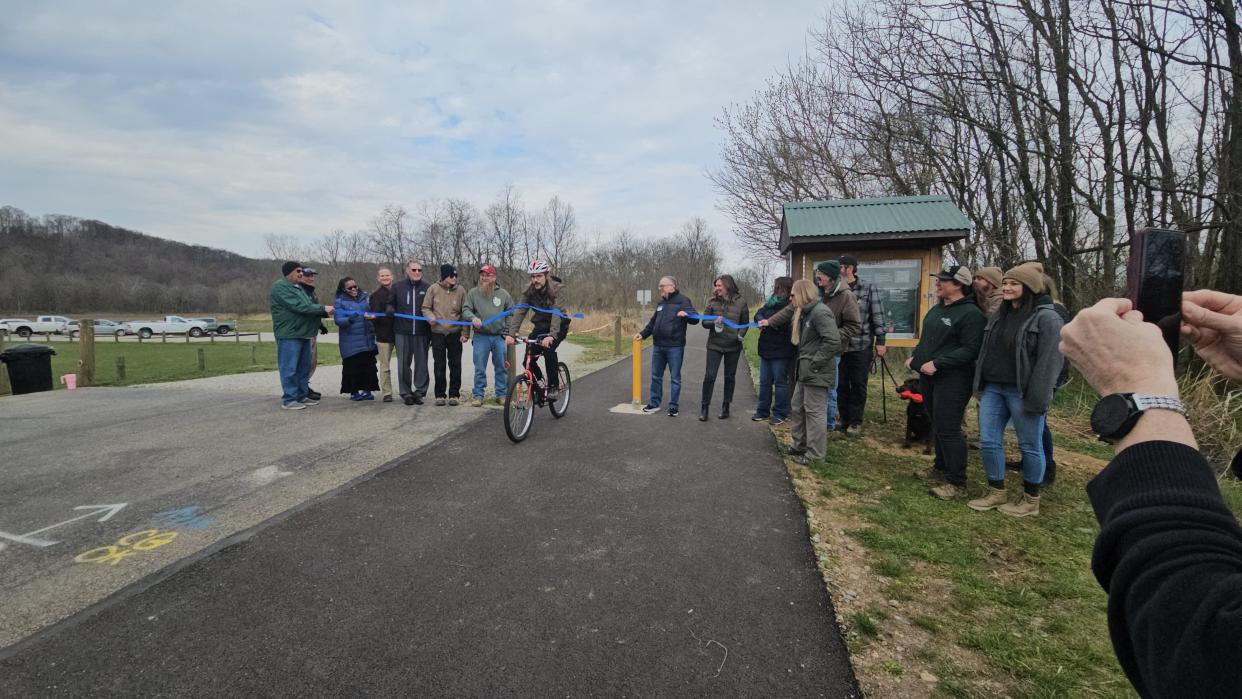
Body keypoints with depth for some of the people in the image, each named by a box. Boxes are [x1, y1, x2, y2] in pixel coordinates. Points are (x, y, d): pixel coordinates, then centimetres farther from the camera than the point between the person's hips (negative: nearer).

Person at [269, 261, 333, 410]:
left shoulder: (298, 287, 20)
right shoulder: (280, 287, -10)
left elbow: (307, 307, 18)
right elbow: (298, 307, -19)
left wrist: (325, 313, 2)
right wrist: (323, 308, -17)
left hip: (302, 334, 9)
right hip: (289, 335, -9)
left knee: (303, 368, 13)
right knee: (290, 369, -5)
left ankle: (302, 396, 21)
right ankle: (289, 400, 0)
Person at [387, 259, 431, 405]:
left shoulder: (427, 288, 4)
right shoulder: (397, 287, 7)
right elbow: (390, 304, 15)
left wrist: (432, 333, 0)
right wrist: (390, 310, -11)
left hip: (421, 333, -1)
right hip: (402, 332, 1)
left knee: (421, 364, 4)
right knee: (403, 364, 5)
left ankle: (420, 392, 14)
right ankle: (406, 393, 15)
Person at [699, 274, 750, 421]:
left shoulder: (741, 302, -4)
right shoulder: (712, 301, -2)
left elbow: (745, 323, 3)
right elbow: (704, 322, -1)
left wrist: (740, 335, -15)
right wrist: (714, 322, -22)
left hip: (733, 346, 0)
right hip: (714, 345, 0)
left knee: (730, 377, 11)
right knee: (709, 376, -4)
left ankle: (725, 407, 25)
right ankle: (704, 407, 7)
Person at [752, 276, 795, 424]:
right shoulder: (771, 302, 10)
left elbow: (787, 326, -21)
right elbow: (758, 314, 6)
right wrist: (762, 320, -15)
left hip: (781, 351, -7)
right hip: (766, 348, 7)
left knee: (780, 382, 3)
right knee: (764, 382, 14)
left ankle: (780, 413, 15)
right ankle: (763, 411, 25)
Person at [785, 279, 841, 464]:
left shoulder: (820, 312, -18)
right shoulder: (805, 312, 13)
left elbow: (833, 341, -26)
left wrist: (815, 362, -22)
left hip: (817, 374, -10)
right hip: (805, 372, 10)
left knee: (814, 412, 0)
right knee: (797, 409, 17)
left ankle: (815, 454, 10)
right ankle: (800, 445, 30)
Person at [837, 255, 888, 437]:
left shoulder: (869, 289, -1)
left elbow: (877, 316, -1)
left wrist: (880, 341, -5)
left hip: (861, 346, -2)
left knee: (858, 385, 6)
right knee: (840, 384, 9)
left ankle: (855, 422, 17)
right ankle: (844, 418, 24)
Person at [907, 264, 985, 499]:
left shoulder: (971, 313, -14)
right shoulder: (937, 309, 14)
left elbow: (971, 350, -21)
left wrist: (937, 363, -24)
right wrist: (915, 356, 8)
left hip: (952, 380, -9)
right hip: (928, 377, 9)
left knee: (948, 430, -8)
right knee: (937, 426, 18)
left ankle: (957, 482, 1)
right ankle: (941, 467, 33)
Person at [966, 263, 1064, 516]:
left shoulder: (1046, 317, -9)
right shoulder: (999, 315, 14)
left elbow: (1050, 360, -14)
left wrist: (1038, 397, -19)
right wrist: (981, 384, 14)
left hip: (1021, 392, -7)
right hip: (992, 389, 7)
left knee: (1030, 446, 6)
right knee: (989, 442, 7)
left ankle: (1031, 499, 19)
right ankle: (996, 493, 21)